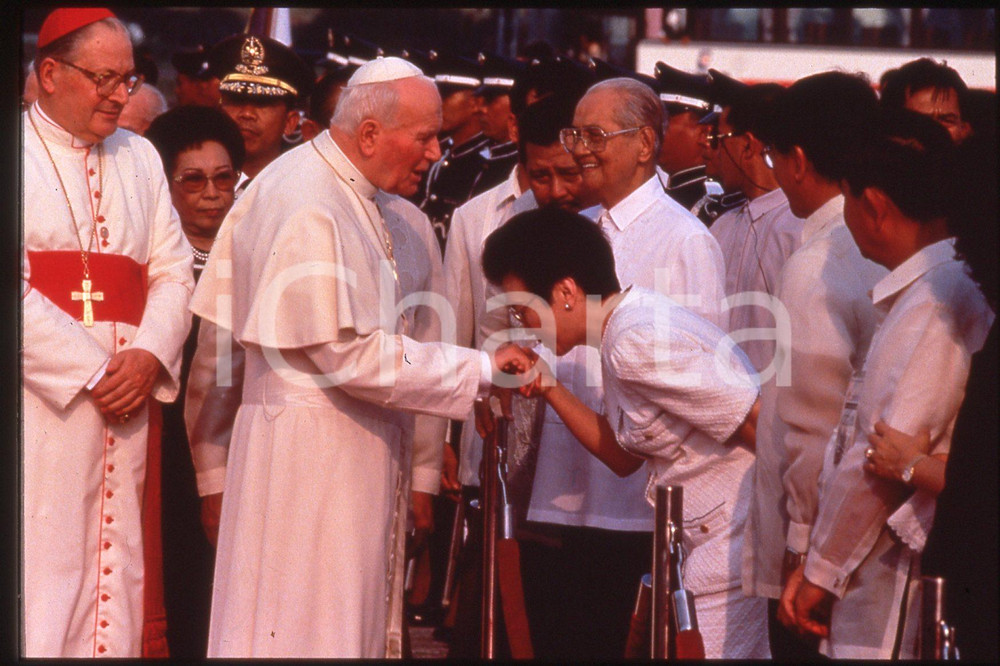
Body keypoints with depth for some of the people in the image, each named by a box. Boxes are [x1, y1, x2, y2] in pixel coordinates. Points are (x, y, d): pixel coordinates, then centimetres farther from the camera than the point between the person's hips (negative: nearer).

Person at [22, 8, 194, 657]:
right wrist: (91, 371, -14)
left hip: (128, 401, 5)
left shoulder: (139, 158, 16)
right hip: (39, 403, -5)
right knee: (41, 566, -7)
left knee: (118, 569, 5)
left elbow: (173, 272, 11)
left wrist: (150, 354, -7)